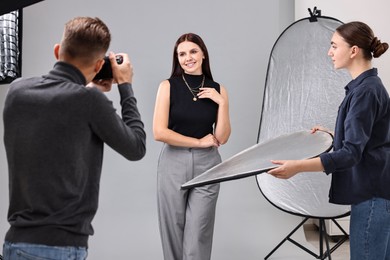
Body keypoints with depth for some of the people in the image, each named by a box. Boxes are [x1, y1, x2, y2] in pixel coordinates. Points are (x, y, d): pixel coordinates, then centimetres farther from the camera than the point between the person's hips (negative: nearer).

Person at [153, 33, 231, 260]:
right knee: (173, 231, 6)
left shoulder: (217, 90, 5)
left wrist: (222, 103, -9)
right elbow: (159, 132, -10)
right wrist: (199, 142, -7)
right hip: (174, 164, -1)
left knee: (198, 234, 1)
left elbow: (222, 138, 2)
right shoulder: (168, 86, -2)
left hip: (207, 165, 1)